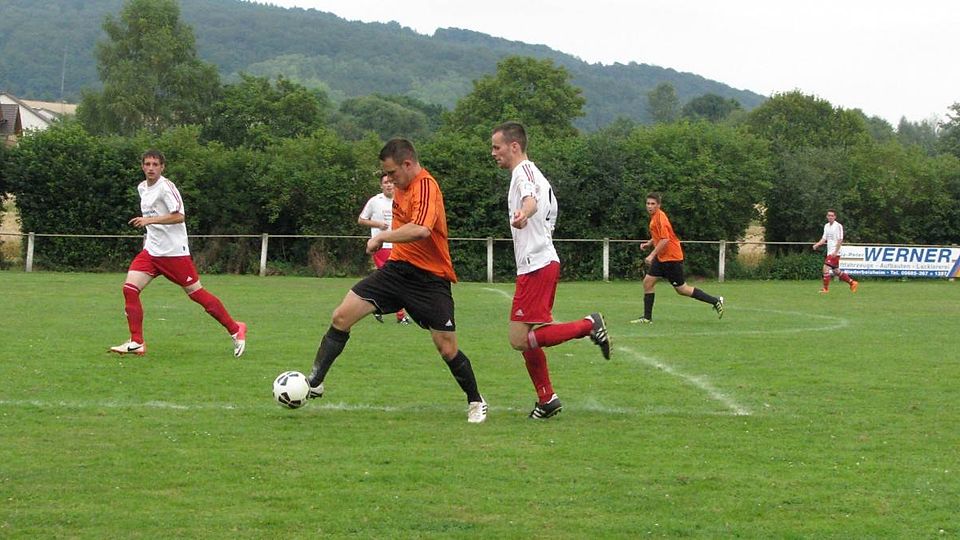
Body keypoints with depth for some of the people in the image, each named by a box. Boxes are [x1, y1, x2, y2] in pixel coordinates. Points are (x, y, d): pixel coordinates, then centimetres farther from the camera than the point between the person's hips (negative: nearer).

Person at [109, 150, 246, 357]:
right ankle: (137, 343, -4)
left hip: (174, 252, -8)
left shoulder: (165, 187, -13)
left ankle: (235, 330, 10)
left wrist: (149, 220, -27)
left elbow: (179, 216, -22)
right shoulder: (142, 188, 13)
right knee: (129, 289, -7)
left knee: (196, 293, -4)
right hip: (151, 250, 8)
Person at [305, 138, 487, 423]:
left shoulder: (426, 186, -19)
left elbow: (421, 229, -36)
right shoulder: (401, 187, 10)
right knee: (341, 316, -4)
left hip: (430, 279, -8)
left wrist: (382, 237, -25)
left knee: (448, 349, -4)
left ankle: (476, 402, 19)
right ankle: (315, 382, 4)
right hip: (397, 269, 8)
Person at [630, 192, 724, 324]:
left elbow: (664, 240, -24)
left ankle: (716, 301, 6)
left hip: (672, 257, -10)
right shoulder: (654, 217, 11)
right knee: (648, 282, 2)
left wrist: (652, 255, -23)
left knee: (681, 289, -2)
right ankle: (647, 318, 6)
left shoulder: (660, 218, -18)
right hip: (661, 257, 10)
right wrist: (649, 243, 13)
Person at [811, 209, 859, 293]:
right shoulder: (826, 226, 13)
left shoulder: (838, 226, -11)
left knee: (826, 268, -15)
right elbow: (824, 239, 15)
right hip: (830, 252, 8)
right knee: (836, 271, 13)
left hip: (835, 253, -8)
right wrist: (817, 245, -3)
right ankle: (852, 282, 25)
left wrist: (835, 251, -21)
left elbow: (840, 240, -14)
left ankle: (825, 289, -9)